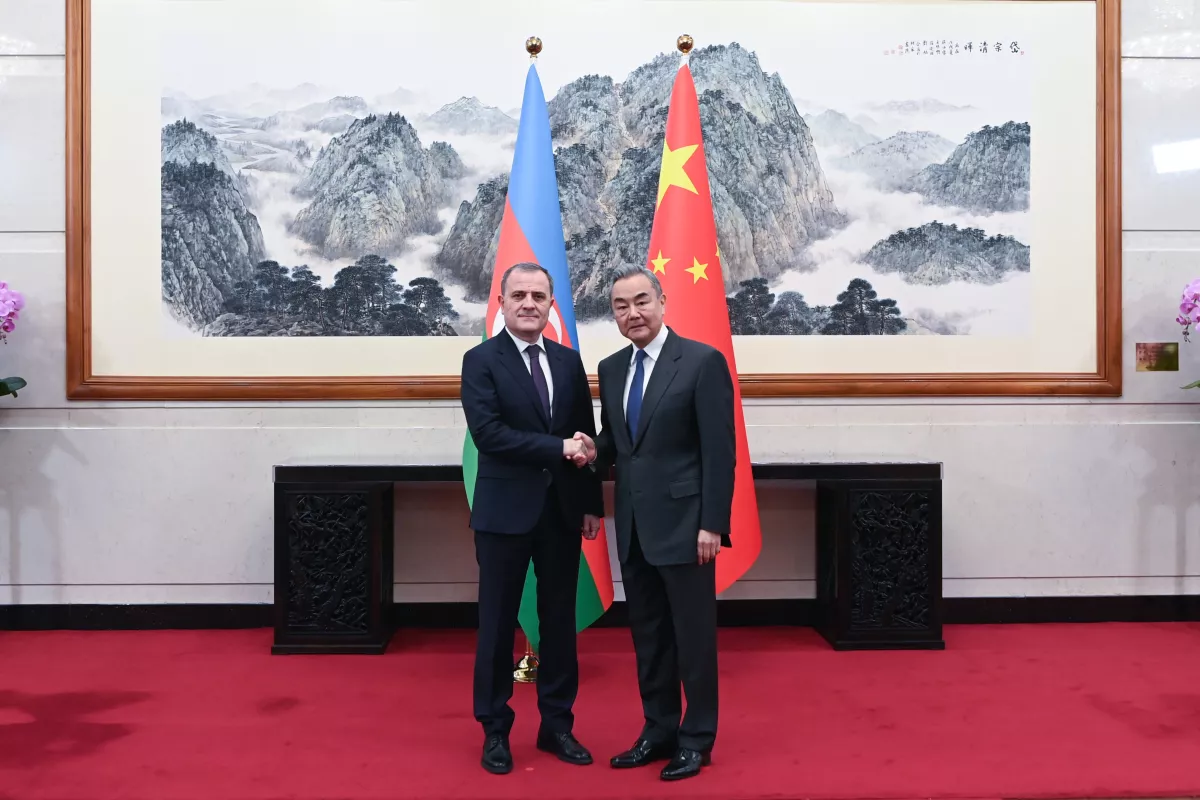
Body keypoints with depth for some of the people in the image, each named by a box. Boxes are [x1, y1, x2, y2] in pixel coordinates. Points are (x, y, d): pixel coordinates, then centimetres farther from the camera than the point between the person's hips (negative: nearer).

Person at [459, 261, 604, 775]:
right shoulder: (481, 360, -6)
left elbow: (586, 437, 10)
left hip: (563, 510, 4)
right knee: (498, 623, 6)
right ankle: (494, 730, 21)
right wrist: (558, 448, -19)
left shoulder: (569, 361, 8)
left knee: (560, 620, 11)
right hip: (506, 511, -4)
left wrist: (593, 503, 7)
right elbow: (487, 434, -18)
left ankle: (557, 724, 25)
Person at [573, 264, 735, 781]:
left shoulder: (703, 361, -9)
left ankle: (697, 739, 19)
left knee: (693, 634, 4)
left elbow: (720, 451, -11)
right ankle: (659, 730, 27)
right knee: (647, 634, 14)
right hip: (633, 525, 6)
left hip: (683, 522, -6)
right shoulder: (610, 368, 10)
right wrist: (595, 450, -5)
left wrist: (712, 523, -15)